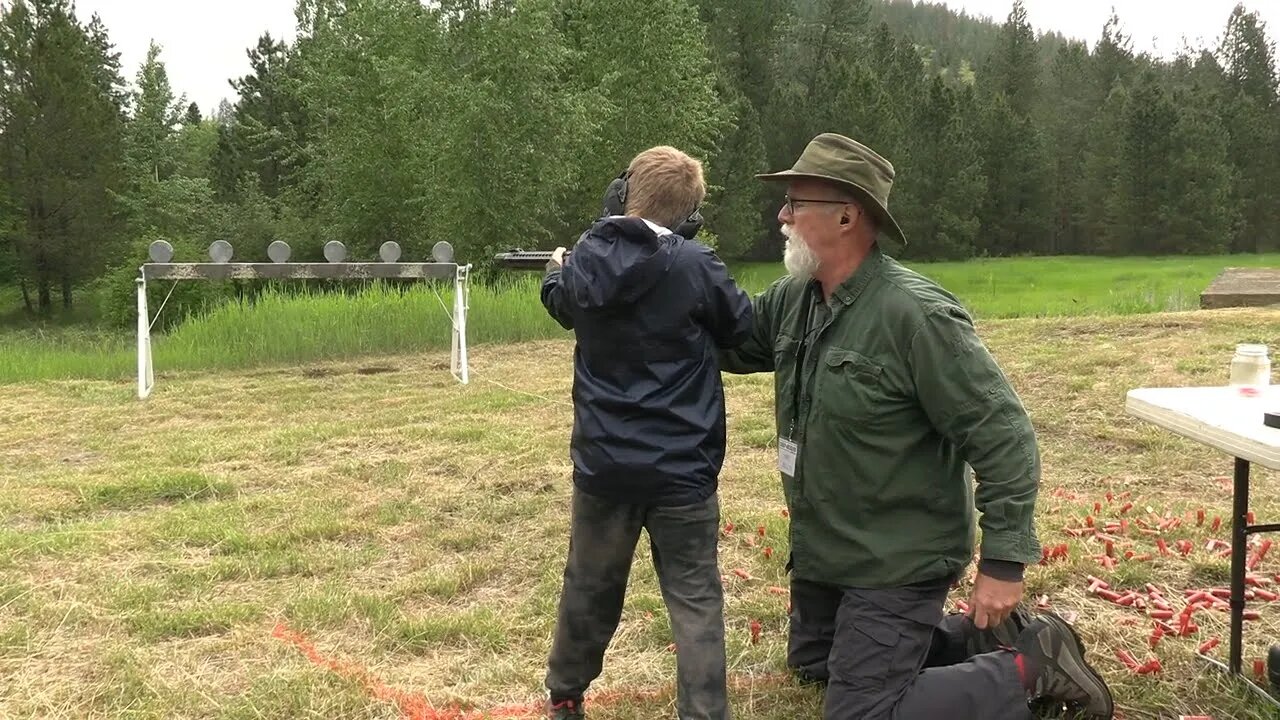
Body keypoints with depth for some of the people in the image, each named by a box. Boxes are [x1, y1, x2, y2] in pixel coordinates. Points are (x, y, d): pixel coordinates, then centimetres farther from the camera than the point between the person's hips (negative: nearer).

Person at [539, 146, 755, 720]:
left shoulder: (583, 261, -4)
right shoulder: (693, 265, -16)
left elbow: (561, 304, 20)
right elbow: (742, 327, 0)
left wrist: (554, 270, 41)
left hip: (603, 462, 4)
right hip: (680, 467, -4)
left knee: (589, 586, 21)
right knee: (695, 600, 6)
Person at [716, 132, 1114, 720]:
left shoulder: (915, 314, -26)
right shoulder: (792, 298, -3)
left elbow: (1004, 436, -24)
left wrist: (1004, 562, -24)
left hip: (895, 561, -9)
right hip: (821, 549, 9)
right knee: (813, 661, 25)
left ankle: (1030, 665, 8)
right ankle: (978, 642, 30)